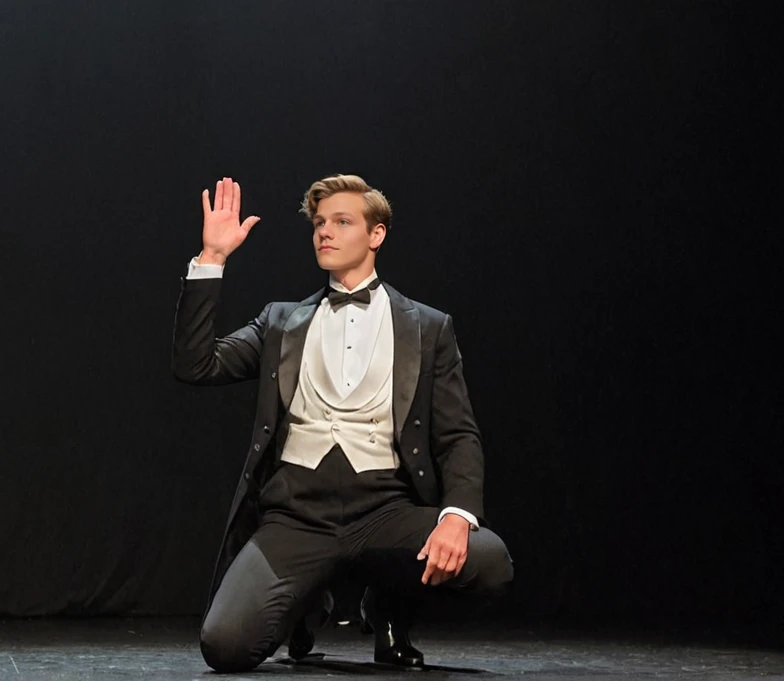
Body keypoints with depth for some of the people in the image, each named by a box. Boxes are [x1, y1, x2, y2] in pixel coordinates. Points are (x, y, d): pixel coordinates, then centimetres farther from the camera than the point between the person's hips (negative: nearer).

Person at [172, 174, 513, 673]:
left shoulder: (429, 328, 13)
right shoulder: (283, 322, 19)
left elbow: (459, 437, 4)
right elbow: (195, 365, 6)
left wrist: (457, 515, -17)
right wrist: (212, 258, 0)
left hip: (385, 510, 0)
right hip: (295, 516, 1)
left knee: (487, 561, -31)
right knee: (225, 645, -25)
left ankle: (389, 603, 5)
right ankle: (302, 601, 13)